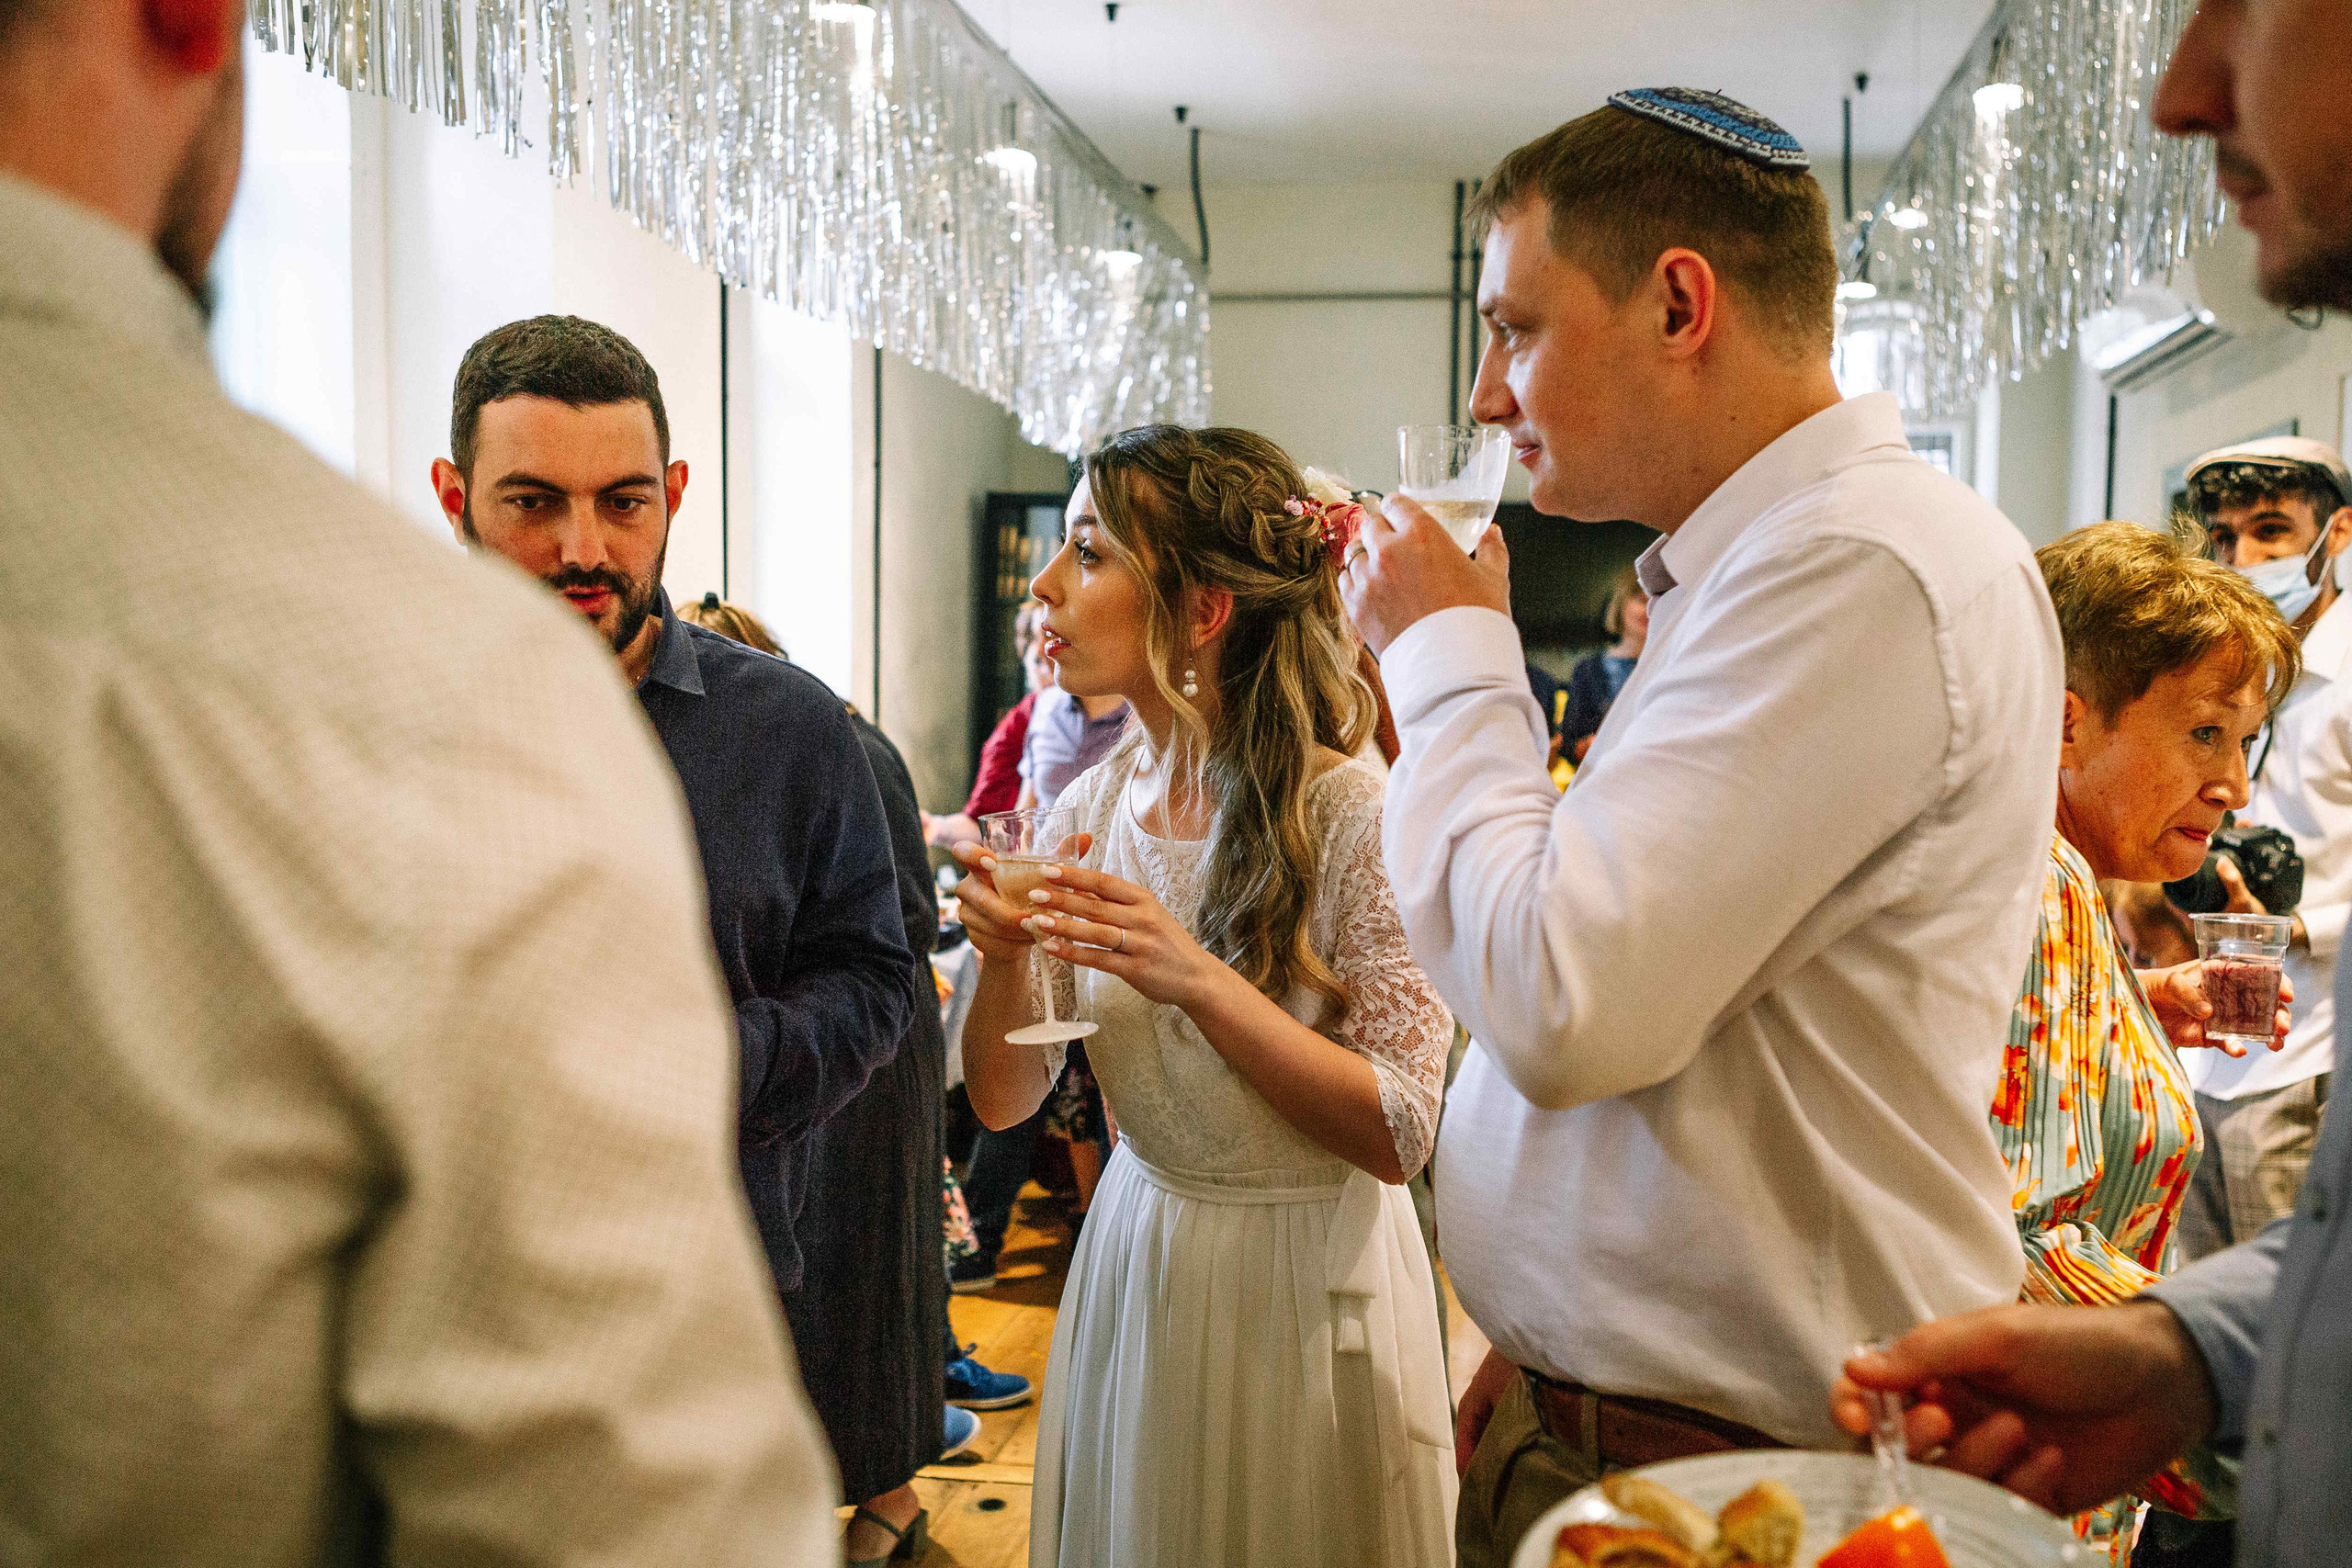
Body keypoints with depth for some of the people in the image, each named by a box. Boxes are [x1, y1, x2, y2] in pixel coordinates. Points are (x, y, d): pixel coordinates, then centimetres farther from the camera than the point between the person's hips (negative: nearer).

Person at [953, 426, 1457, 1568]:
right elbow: (1003, 1098, 0)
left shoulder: (1352, 813, -20)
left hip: (1306, 1287, -5)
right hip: (1135, 1257, 5)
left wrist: (1196, 978, -30)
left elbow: (1398, 1134, -20)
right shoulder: (1095, 807, -4)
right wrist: (1005, 956, -20)